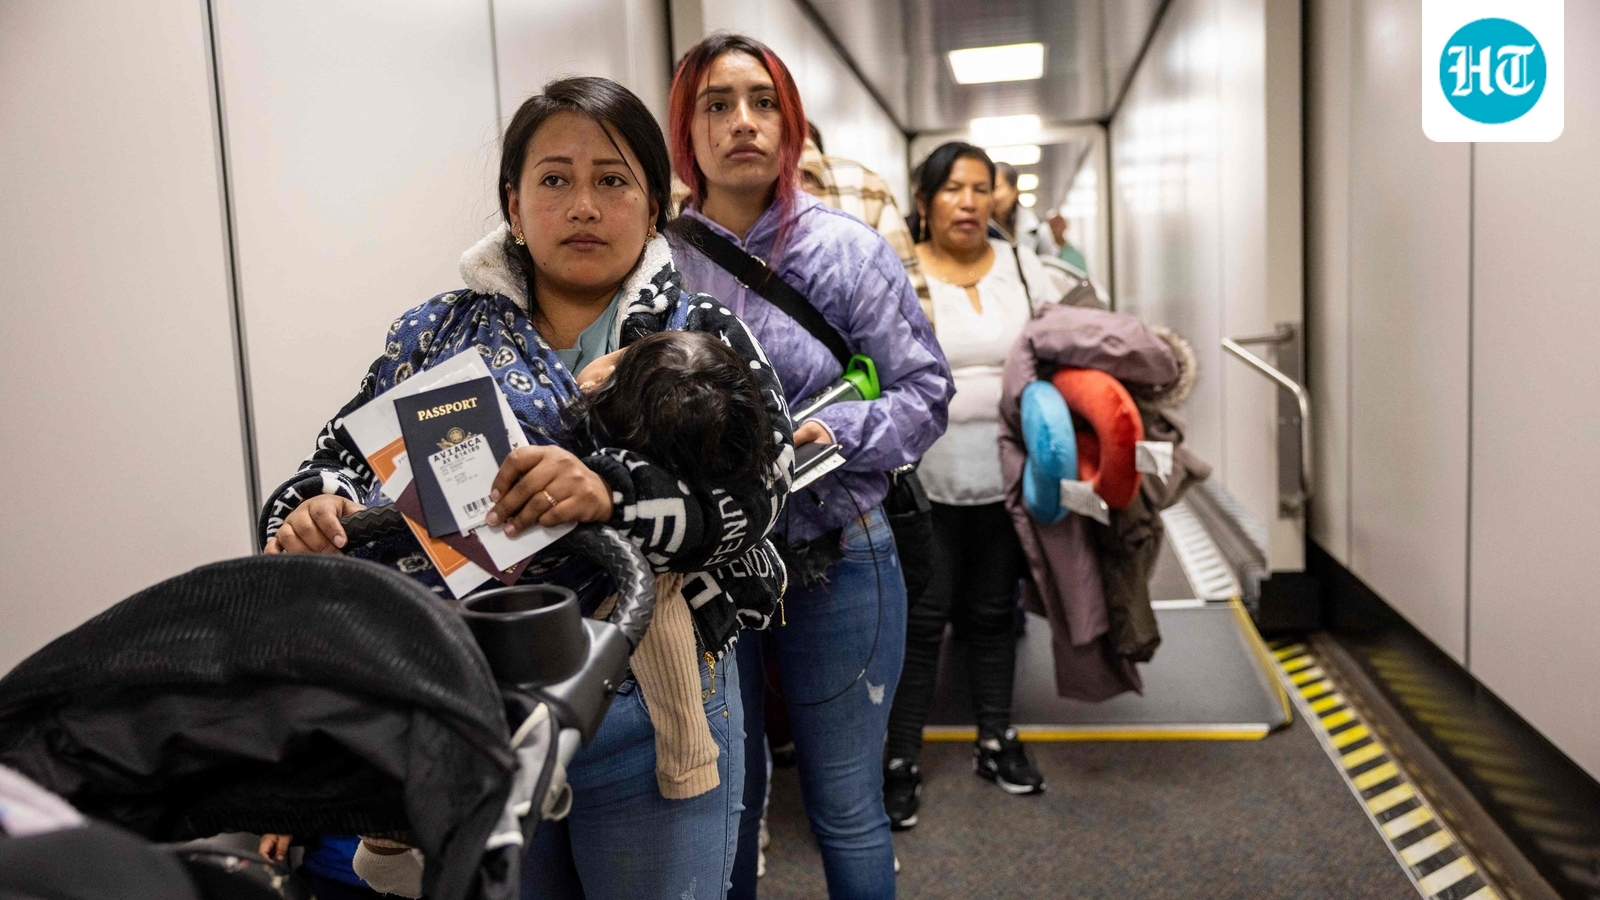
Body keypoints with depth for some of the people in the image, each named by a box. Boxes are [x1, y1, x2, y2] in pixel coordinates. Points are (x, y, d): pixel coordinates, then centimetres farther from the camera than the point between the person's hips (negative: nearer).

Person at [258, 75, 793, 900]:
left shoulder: (702, 336, 0)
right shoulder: (434, 332, 8)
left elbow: (754, 490, -13)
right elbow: (344, 459, 7)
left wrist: (612, 494, -31)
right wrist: (313, 512, -17)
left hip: (645, 713, -2)